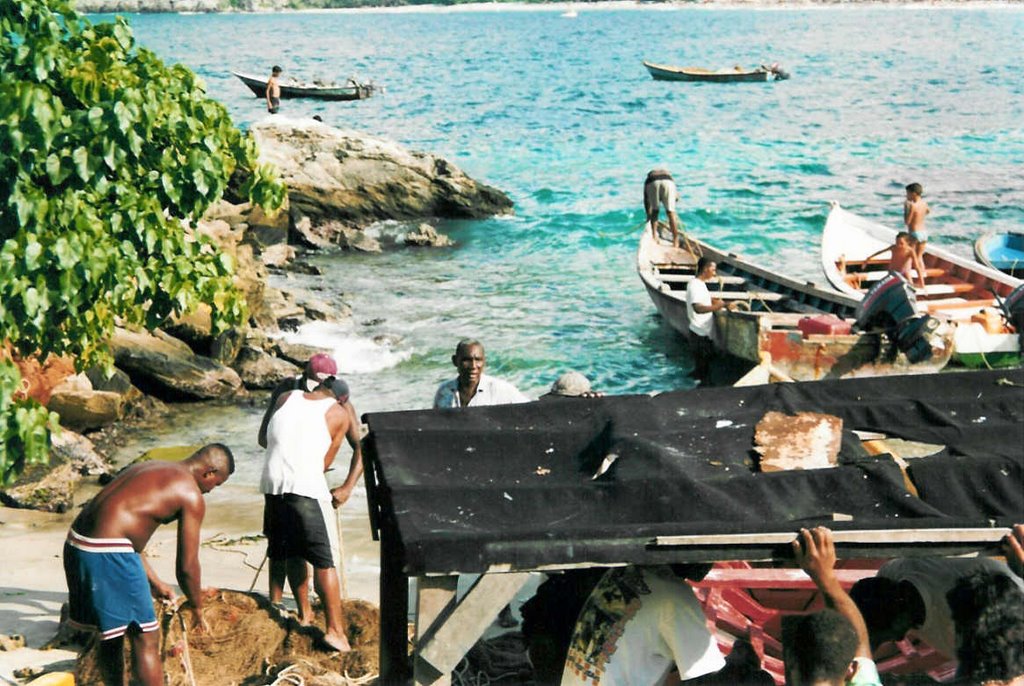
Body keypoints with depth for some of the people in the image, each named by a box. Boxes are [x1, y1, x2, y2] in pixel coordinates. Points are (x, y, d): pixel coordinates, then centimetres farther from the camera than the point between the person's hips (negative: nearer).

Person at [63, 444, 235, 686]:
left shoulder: (147, 469, 23)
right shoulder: (191, 496, -2)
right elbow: (187, 567, -1)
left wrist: (155, 583, 34)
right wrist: (197, 608, 16)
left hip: (77, 543, 9)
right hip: (108, 555, -9)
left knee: (111, 637, 22)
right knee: (146, 639, 3)